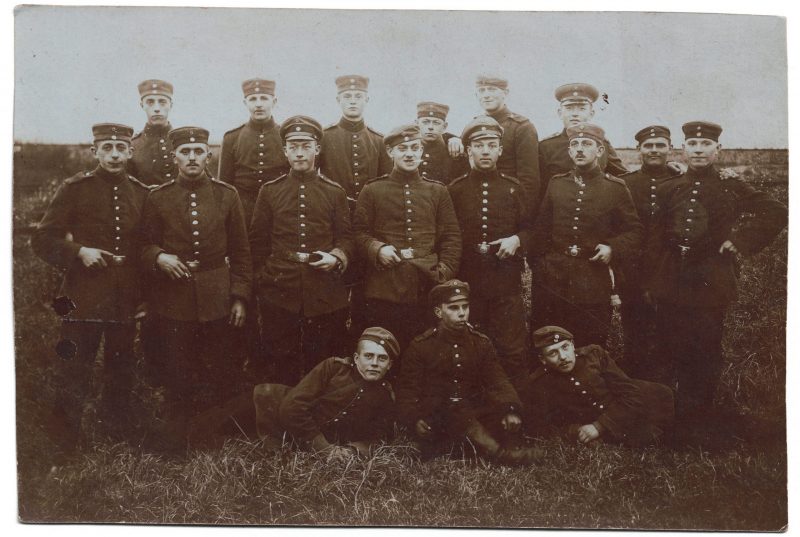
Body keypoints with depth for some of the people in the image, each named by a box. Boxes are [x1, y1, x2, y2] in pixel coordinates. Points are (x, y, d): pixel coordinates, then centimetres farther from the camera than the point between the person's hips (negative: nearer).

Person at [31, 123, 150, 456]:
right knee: (73, 373, 0)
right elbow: (42, 239, -1)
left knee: (121, 372, 14)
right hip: (83, 295, -3)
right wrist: (79, 251, -17)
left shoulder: (141, 193, 8)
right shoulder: (75, 189, -2)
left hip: (126, 299, 3)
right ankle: (68, 448, 13)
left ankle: (117, 430, 31)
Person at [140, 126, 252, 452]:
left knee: (224, 371, 7)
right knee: (177, 375, 5)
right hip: (173, 300, 0)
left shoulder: (227, 195, 4)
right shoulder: (157, 198, 2)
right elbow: (145, 244, 9)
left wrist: (240, 297, 1)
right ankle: (176, 434, 23)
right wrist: (158, 257, -14)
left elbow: (240, 251, 6)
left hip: (218, 300, 1)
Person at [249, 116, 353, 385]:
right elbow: (257, 242, 11)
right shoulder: (269, 191, 8)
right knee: (281, 364, 5)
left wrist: (336, 257, -11)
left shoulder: (335, 193, 8)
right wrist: (263, 277, 5)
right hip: (279, 293, 0)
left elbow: (346, 238, 9)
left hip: (324, 295, 0)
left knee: (320, 362, 8)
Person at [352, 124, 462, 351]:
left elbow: (452, 237, 10)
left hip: (428, 288, 2)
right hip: (384, 289, -1)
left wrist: (445, 273, -2)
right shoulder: (372, 191, 8)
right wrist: (377, 249, -13)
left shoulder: (438, 191, 12)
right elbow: (359, 232, 6)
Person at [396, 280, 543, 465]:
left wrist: (510, 410, -19)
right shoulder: (420, 346, 2)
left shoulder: (481, 342, 11)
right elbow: (407, 389, 0)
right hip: (435, 417, -3)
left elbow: (497, 380, 2)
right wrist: (414, 419, -20)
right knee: (456, 412, -35)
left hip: (474, 412, 3)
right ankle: (499, 452, -47)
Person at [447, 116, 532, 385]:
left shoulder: (513, 188, 9)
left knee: (512, 351, 1)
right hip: (467, 279, 0)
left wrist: (517, 240, -7)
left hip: (506, 279, 1)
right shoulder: (455, 189, 6)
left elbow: (529, 227, 14)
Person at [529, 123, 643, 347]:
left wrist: (613, 248, -11)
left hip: (594, 284, -2)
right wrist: (538, 265, 4)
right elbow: (541, 228, 12)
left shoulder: (615, 188, 2)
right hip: (552, 282, 2)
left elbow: (634, 231, 6)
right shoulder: (556, 184, 9)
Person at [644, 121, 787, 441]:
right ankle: (683, 414, 24)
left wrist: (741, 241, -7)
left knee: (706, 353, 3)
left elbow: (777, 213, 0)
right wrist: (649, 282, 4)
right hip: (671, 283, 3)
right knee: (675, 350, 8)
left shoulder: (731, 186, 1)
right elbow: (654, 239, 8)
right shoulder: (668, 190, 9)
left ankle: (700, 422, 16)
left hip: (711, 281, -3)